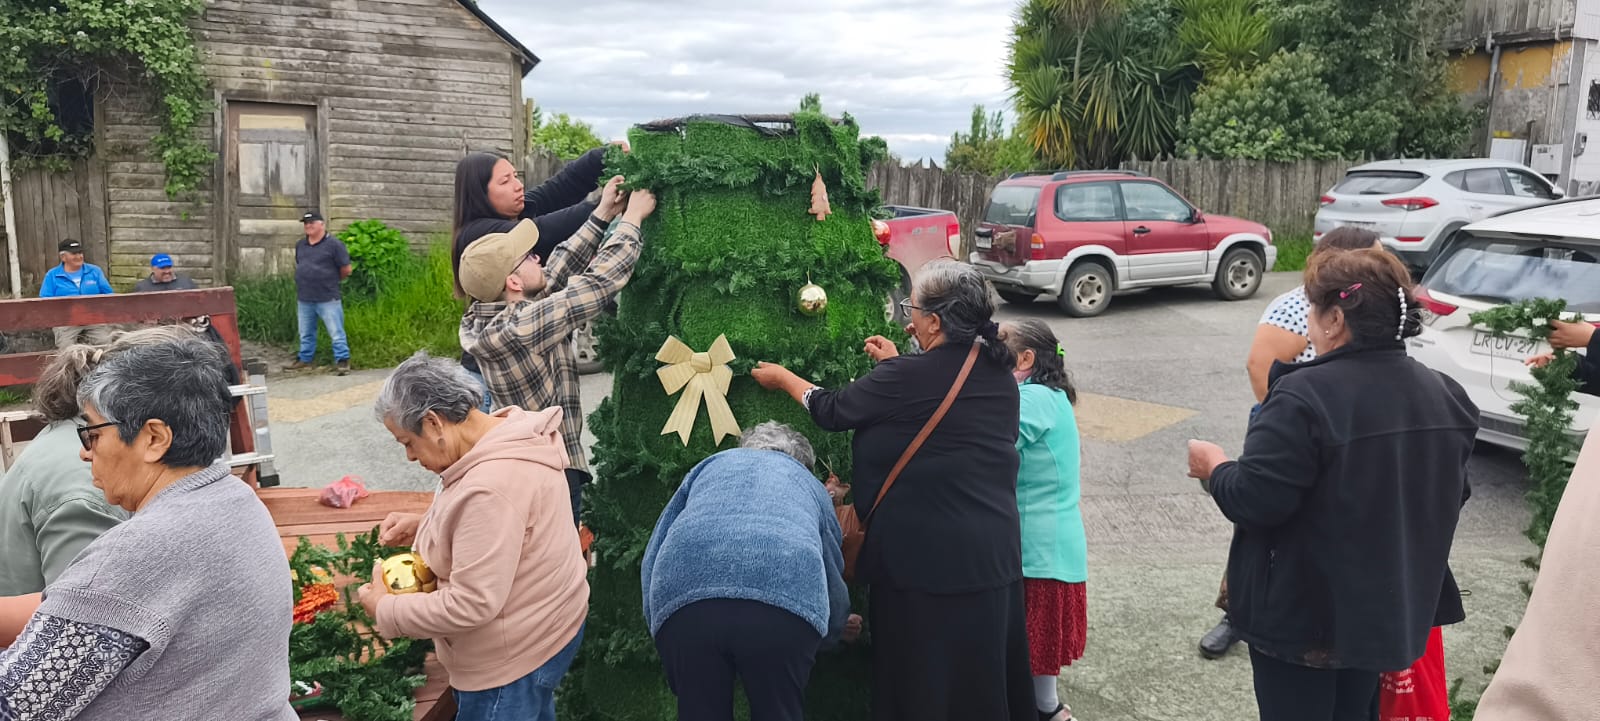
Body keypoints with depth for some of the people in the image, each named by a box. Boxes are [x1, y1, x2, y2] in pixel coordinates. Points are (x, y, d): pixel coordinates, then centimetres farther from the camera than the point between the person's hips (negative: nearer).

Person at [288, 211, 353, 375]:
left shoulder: (334, 244, -9)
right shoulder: (300, 245, 11)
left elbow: (346, 269, -6)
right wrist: (306, 281, 17)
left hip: (327, 298, -6)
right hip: (304, 299, 6)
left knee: (336, 332, -5)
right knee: (305, 333, 17)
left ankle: (342, 361, 0)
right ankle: (304, 359, 30)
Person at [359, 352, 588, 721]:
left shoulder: (489, 487, -34)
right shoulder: (507, 432, -3)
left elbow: (471, 606, -30)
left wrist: (385, 610, -16)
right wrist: (424, 525, 3)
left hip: (514, 656, -10)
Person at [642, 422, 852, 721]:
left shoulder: (712, 464, 36)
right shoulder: (812, 486, 35)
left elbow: (652, 561, 30)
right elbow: (835, 588, 39)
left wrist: (664, 635, 37)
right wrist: (830, 630, 60)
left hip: (683, 602, 1)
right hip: (786, 603, 0)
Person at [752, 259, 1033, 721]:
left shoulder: (911, 377, -19)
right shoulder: (1000, 374, 3)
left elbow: (832, 411, -5)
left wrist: (782, 378, 13)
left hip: (927, 560, -7)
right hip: (995, 557, 7)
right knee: (988, 679, 19)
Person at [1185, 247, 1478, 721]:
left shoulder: (1304, 397, -25)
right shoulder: (1445, 396, 0)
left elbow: (1254, 500, -26)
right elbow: (1450, 497, 11)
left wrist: (1214, 469, -6)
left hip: (1301, 615, -7)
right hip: (1388, 610, 7)